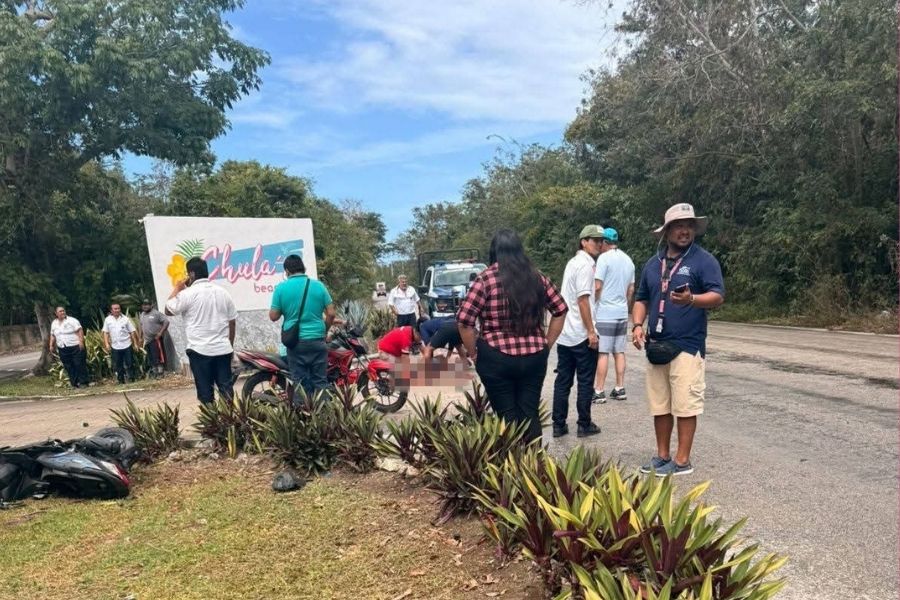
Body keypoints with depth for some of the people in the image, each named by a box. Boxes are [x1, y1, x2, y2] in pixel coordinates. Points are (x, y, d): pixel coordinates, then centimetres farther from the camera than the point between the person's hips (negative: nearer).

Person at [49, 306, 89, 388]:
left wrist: (81, 341, -20)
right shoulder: (54, 323, 13)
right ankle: (74, 384, 13)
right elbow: (52, 335, 20)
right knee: (69, 367, 6)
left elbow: (80, 331, -11)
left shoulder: (72, 320, -5)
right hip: (62, 349, 5)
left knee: (80, 365, -4)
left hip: (75, 347, -5)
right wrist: (51, 345, 12)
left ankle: (83, 382, 2)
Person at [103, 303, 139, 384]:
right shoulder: (107, 320, 3)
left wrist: (135, 344, -2)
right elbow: (105, 332, 5)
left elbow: (132, 332, 2)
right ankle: (121, 380, 15)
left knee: (129, 363, 2)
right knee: (117, 365, 6)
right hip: (115, 347, 1)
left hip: (127, 345, -1)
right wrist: (106, 343, -6)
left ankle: (131, 378, 12)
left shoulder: (125, 319, 0)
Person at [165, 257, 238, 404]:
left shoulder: (188, 293, -8)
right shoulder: (223, 292, 7)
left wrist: (177, 288, 13)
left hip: (199, 350, -4)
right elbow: (233, 322, 10)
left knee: (205, 391, 3)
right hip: (223, 349, 4)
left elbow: (168, 310, 4)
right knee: (226, 387, 8)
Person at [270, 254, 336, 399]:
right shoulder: (318, 285, 1)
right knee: (320, 381, 7)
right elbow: (331, 313, 0)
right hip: (317, 340, 1)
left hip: (295, 342, -1)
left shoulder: (281, 287, -3)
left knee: (301, 383, 7)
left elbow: (273, 316, -2)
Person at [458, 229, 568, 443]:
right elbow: (560, 310, 13)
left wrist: (474, 353, 0)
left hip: (497, 358, -3)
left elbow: (464, 320, -12)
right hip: (534, 357, 4)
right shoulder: (536, 277, 6)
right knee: (530, 414, 13)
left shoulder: (486, 278, -7)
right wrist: (546, 345, 17)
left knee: (507, 416, 8)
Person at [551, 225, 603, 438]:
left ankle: (559, 425, 13)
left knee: (562, 380, 9)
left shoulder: (572, 262, 16)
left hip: (564, 334, 8)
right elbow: (583, 300, -19)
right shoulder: (585, 265, -13)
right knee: (585, 382, 4)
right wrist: (591, 331, -16)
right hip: (581, 335, -8)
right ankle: (584, 425, 12)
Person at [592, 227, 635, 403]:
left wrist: (591, 306, -3)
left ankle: (599, 391, -2)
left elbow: (597, 287, -15)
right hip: (622, 312, 7)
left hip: (605, 313, -7)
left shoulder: (604, 258, -10)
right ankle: (620, 389, 14)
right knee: (619, 351, 11)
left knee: (602, 352, -5)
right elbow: (631, 290, 16)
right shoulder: (628, 260, 12)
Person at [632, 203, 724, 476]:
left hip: (687, 346, -5)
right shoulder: (653, 264, 15)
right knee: (659, 405, 12)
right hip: (657, 346, 6)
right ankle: (662, 455, 24)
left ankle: (682, 460, 10)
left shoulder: (704, 260, -2)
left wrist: (691, 299, -29)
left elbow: (717, 296, -10)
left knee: (685, 405, -1)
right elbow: (641, 299, 19)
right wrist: (638, 325, 2)